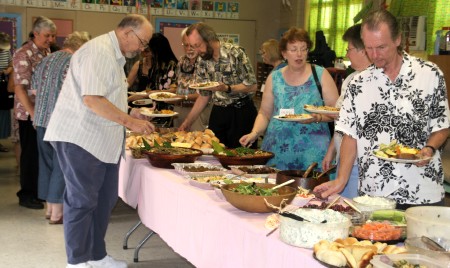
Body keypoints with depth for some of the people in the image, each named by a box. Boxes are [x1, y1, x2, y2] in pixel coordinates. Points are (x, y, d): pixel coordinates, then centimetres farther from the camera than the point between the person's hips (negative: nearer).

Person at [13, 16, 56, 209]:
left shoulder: (47, 52, 9)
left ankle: (37, 190, 25)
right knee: (31, 153, 1)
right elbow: (19, 88, -19)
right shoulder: (24, 55, -15)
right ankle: (26, 195, 13)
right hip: (29, 113, -7)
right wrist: (33, 114, -23)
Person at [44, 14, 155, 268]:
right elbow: (92, 99, -26)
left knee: (105, 199, 12)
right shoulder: (99, 52, -17)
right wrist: (130, 122, -22)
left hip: (103, 140, 10)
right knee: (82, 200, -2)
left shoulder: (115, 55, 16)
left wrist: (131, 117, 13)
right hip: (80, 137, -10)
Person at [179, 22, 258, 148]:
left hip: (241, 111, -5)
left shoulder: (235, 53, -13)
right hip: (218, 113, 5)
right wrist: (188, 121, 7)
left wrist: (227, 88, -26)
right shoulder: (202, 62, 4)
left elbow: (252, 86, -13)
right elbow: (204, 96, 11)